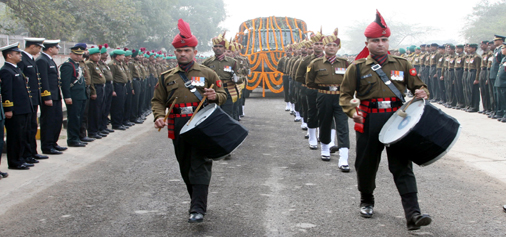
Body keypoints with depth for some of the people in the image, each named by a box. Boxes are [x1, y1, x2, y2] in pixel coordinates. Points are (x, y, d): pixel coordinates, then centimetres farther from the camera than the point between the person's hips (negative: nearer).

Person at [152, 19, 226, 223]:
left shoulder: (207, 74, 6)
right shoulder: (167, 77, 11)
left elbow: (223, 95, 10)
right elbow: (158, 101, 12)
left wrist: (215, 96, -14)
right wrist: (159, 116, -9)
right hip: (178, 128, 4)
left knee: (200, 166, -11)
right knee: (185, 167, 11)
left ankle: (198, 209, -14)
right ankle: (197, 200, 29)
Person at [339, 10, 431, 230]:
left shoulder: (401, 64, 9)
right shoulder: (357, 68, 3)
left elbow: (418, 85, 14)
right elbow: (345, 94, 5)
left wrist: (421, 92, -10)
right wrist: (352, 111, -14)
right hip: (369, 122, 0)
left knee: (402, 166, -6)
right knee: (366, 164, 9)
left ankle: (413, 214, -12)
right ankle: (366, 201, 35)